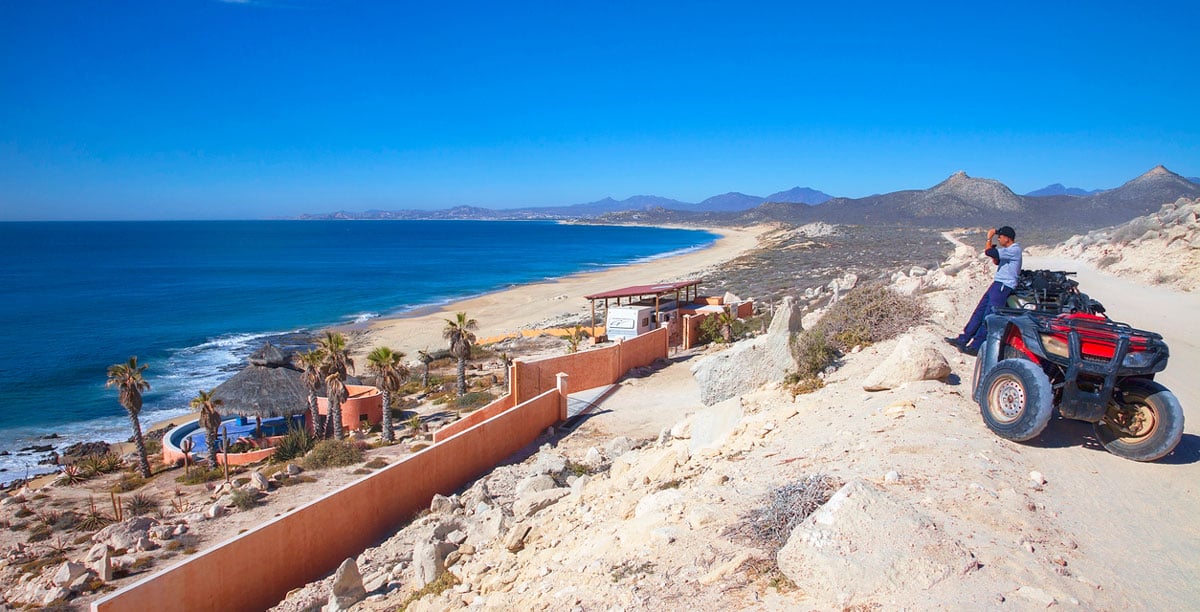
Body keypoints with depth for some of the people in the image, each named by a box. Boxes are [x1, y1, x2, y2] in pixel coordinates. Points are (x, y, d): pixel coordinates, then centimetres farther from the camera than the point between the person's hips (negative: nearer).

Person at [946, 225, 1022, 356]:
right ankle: (963, 339, 11)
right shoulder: (1009, 250, 16)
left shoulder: (1014, 250, -15)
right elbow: (996, 261, 28)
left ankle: (976, 346, -10)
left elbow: (988, 252, -22)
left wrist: (989, 238, -7)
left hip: (1003, 286, -10)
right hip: (997, 284, 10)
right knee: (979, 312, 9)